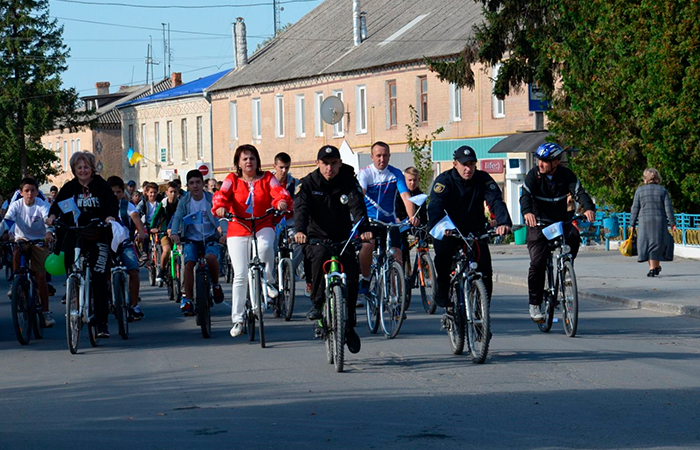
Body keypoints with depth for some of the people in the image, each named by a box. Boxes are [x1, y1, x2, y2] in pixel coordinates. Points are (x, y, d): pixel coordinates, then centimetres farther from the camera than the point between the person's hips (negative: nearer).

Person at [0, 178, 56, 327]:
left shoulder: (42, 205, -14)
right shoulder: (16, 205, -9)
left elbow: (47, 218, -32)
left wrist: (48, 232, -53)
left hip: (39, 242, -1)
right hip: (22, 239, 1)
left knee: (41, 276, -9)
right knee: (16, 253, -34)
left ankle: (46, 311, -1)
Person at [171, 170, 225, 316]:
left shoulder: (211, 199, -4)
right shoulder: (184, 202, 1)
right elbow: (177, 217, -12)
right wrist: (174, 233, -33)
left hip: (210, 238, -2)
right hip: (191, 239, 2)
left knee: (211, 257, -31)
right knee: (189, 263, -19)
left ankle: (216, 284, -3)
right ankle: (187, 299, -11)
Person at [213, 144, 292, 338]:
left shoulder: (267, 178, 7)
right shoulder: (232, 179, 6)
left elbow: (278, 191, -10)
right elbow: (222, 194, -9)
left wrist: (282, 201, -33)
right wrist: (220, 207, -32)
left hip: (263, 227, 0)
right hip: (238, 230, 0)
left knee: (265, 247, -36)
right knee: (240, 275, -5)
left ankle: (269, 281, -6)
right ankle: (237, 320, 4)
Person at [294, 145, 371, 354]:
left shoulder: (349, 182, -4)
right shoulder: (308, 184, -5)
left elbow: (357, 206, -19)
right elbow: (301, 208, -20)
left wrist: (364, 229, -39)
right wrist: (300, 230, -41)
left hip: (343, 239, 2)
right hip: (316, 238, -1)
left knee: (351, 280, -13)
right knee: (321, 255, -36)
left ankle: (349, 327, 5)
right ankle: (317, 302, -20)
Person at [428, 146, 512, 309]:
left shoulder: (483, 179, -8)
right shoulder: (445, 180, -13)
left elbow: (496, 201, -21)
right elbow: (435, 205, -28)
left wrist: (504, 222, -42)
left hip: (474, 231, 2)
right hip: (449, 231, -2)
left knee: (485, 270, -13)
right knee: (443, 255, -32)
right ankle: (442, 290, -7)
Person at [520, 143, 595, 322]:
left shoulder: (566, 175, -3)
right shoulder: (533, 175, -8)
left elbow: (579, 192, -16)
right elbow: (525, 196, -22)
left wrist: (588, 208, -37)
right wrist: (527, 212, -44)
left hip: (561, 221, 2)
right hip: (538, 224, -2)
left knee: (573, 236, -31)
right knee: (537, 263, -13)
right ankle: (535, 304, 0)